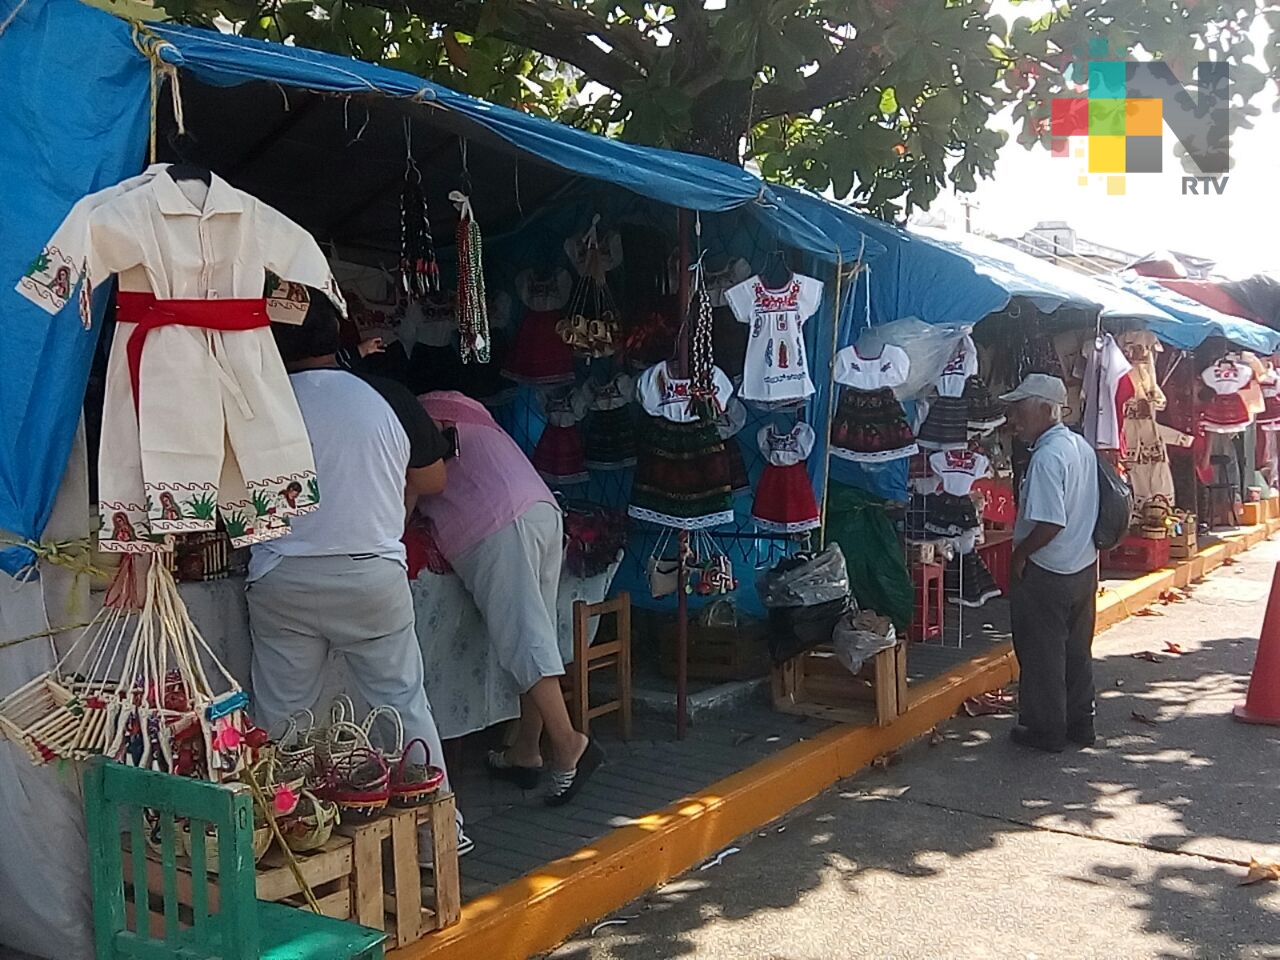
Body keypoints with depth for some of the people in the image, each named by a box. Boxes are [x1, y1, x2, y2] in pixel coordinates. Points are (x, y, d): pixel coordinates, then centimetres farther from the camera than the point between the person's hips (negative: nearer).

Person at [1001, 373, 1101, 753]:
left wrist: (1019, 554, -15)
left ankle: (1046, 729, 17)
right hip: (1084, 565, 9)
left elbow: (1050, 524, -28)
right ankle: (1080, 722, 29)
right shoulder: (1082, 446, 5)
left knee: (1042, 653, 6)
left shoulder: (1046, 458, -23)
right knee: (1077, 649, 18)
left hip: (1046, 572, -9)